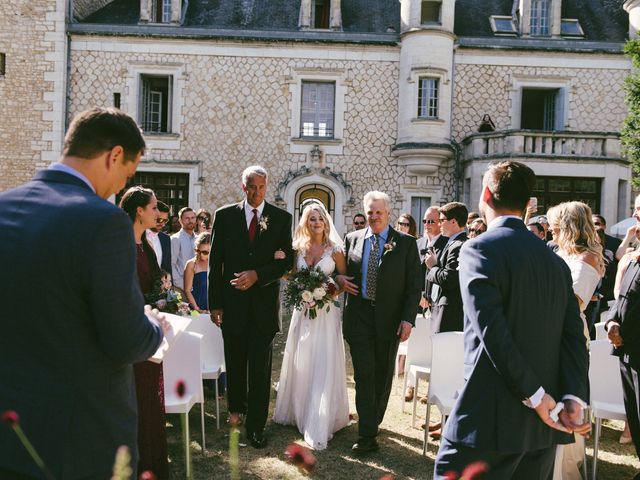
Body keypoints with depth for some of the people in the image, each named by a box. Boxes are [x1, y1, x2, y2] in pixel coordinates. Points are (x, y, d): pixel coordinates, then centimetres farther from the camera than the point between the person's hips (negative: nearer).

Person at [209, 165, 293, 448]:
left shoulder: (281, 218, 1)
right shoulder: (225, 215, 2)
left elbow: (287, 261, 0)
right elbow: (215, 262, 2)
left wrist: (257, 275, -15)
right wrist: (215, 303, -1)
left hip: (264, 303, -1)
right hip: (232, 302, 1)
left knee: (260, 367, 0)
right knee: (235, 361, 15)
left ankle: (255, 425, 11)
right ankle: (236, 407, 38)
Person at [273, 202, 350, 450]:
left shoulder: (334, 249, -2)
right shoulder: (298, 248, 5)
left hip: (326, 311, -3)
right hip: (303, 310, 3)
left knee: (323, 365, -2)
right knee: (300, 364, 12)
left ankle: (319, 424, 7)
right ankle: (299, 411, 31)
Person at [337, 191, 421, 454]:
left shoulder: (406, 243, -2)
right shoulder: (353, 239, 5)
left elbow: (414, 285, -3)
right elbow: (342, 270, 18)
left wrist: (408, 318, -10)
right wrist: (339, 278, -5)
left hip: (390, 319, 0)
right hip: (359, 316, 1)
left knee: (383, 375, 14)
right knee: (364, 375, -1)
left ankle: (374, 420, 34)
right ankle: (367, 435, 5)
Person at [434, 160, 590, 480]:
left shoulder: (478, 249, -10)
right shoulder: (555, 261, 11)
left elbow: (492, 329, -19)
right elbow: (574, 336, 2)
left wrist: (534, 394, -14)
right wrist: (574, 397, -6)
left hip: (491, 418, -7)